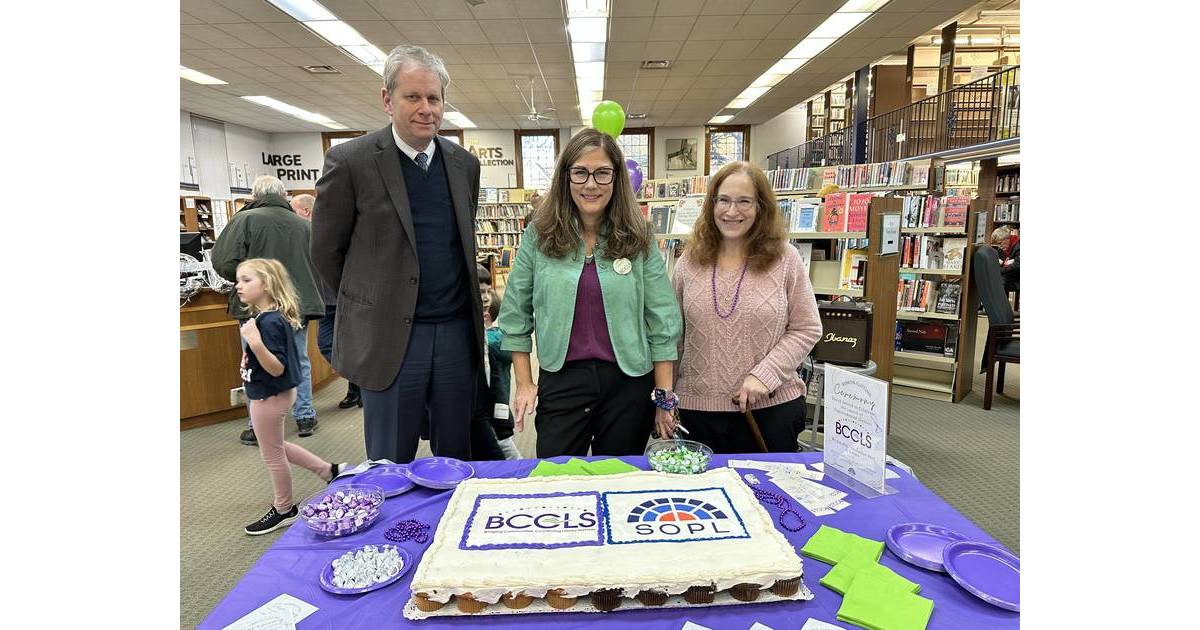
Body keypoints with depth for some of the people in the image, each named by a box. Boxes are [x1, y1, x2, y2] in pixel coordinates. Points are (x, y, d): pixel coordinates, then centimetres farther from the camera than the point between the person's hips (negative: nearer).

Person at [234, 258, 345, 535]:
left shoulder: (269, 322, -26)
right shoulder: (272, 316, 3)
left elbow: (277, 368, -30)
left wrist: (255, 343, -41)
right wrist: (250, 358, 4)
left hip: (270, 397, -10)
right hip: (270, 394, 10)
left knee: (272, 455, 9)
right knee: (276, 448, 25)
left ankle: (284, 510, 28)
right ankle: (329, 470, 32)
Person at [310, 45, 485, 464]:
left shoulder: (464, 164, 7)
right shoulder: (350, 161, -8)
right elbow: (326, 252, 1)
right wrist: (369, 306, 8)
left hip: (457, 331, 4)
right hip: (389, 337, -3)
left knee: (456, 457, 15)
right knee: (390, 465, 9)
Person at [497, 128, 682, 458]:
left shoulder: (638, 238, -2)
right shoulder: (539, 234, -1)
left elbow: (662, 321, -1)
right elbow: (516, 313, 3)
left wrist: (665, 395, -2)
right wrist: (524, 383, 2)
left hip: (628, 381, 1)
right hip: (561, 380, 0)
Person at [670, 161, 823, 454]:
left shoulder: (785, 259, -3)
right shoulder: (689, 261, 2)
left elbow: (807, 329, -1)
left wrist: (764, 375, -13)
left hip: (772, 406, -1)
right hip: (697, 408, 2)